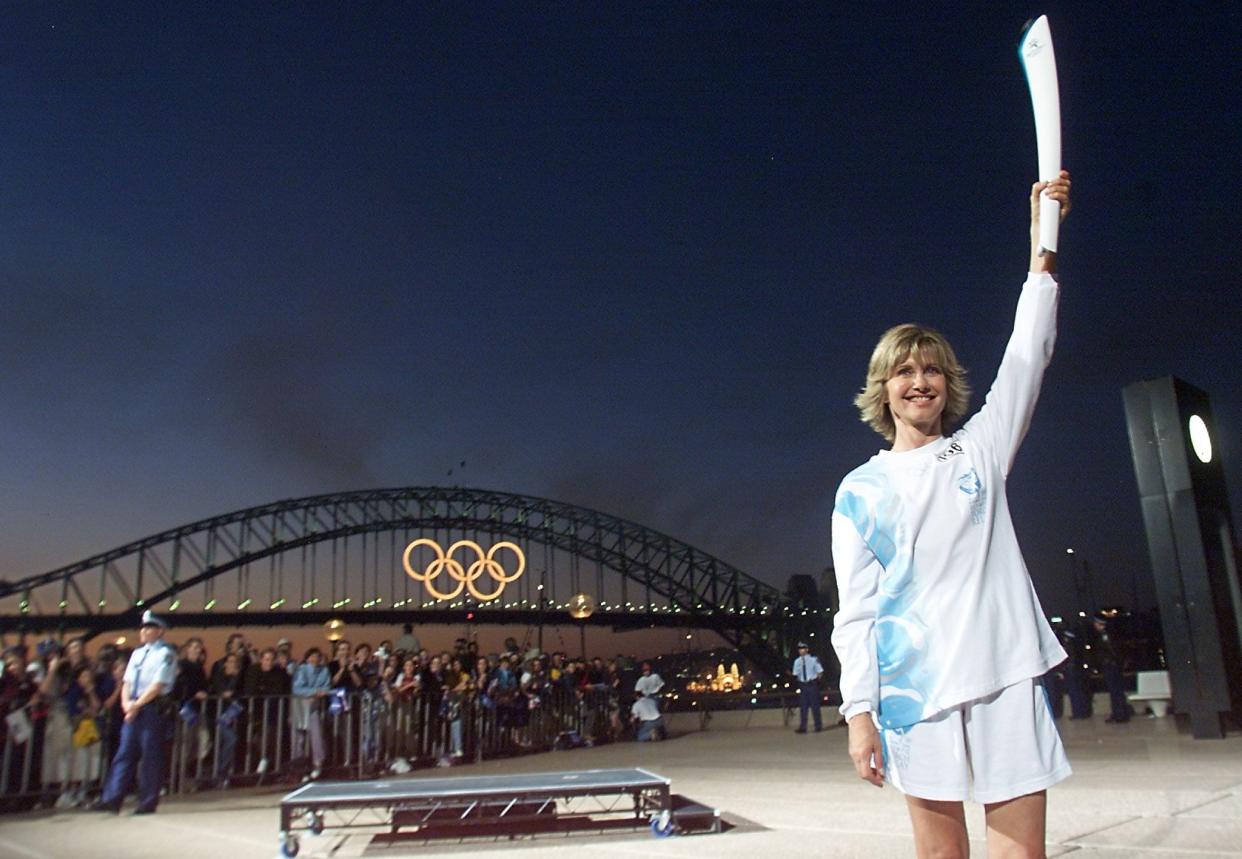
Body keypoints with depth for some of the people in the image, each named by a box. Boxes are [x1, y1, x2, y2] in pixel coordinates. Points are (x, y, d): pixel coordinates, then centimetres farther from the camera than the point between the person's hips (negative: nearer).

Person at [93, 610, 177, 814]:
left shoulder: (165, 654, -7)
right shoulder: (137, 654, 16)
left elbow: (158, 685, -13)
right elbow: (126, 682, 13)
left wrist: (137, 704, -13)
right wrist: (127, 704, -4)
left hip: (154, 708, -7)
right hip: (133, 710, 7)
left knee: (150, 757, 0)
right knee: (125, 753, 5)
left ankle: (148, 803, 8)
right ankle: (112, 799, 6)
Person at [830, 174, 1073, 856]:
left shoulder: (980, 450, 10)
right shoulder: (860, 491, 6)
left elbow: (1027, 357, 2)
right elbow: (855, 610, 2)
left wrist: (1043, 242, -1)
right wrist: (859, 710, -5)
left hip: (1004, 675, 1)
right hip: (912, 686, 0)